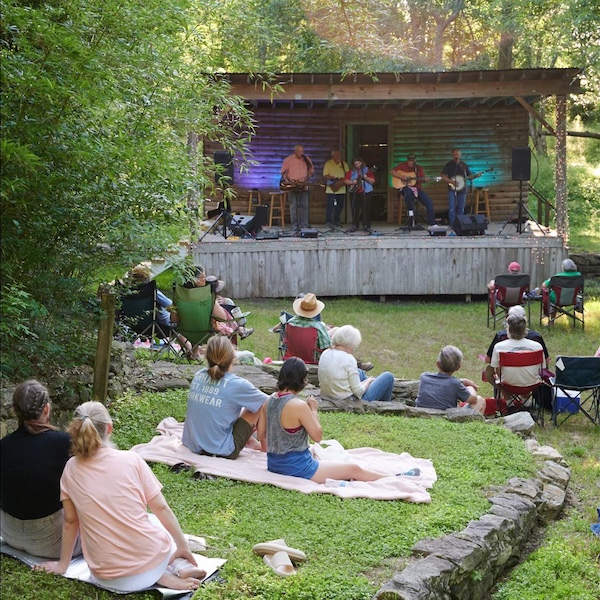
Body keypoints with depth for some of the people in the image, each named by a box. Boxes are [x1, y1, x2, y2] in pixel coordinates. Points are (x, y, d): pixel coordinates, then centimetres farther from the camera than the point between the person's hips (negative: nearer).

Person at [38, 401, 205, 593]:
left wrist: (63, 564, 21)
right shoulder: (131, 459, -7)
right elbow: (161, 509, -1)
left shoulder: (72, 469, -3)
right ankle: (179, 566, 11)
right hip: (151, 558, 0)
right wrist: (183, 546, 13)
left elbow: (71, 521, 6)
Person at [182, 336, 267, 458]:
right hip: (221, 452, -6)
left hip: (193, 447, 6)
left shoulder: (198, 376, 1)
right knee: (259, 407, 10)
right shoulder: (237, 384, -16)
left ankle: (250, 441, 39)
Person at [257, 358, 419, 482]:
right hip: (296, 468, -9)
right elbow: (317, 436, -14)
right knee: (354, 470, 4)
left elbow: (261, 434, 9)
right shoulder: (299, 405, -24)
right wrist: (314, 410, -4)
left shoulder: (269, 401, 0)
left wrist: (269, 450, 27)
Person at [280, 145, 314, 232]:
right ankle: (295, 226, 2)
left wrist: (307, 177, 1)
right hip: (293, 186, -3)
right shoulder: (288, 159, 1)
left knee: (304, 206, 2)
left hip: (304, 185, 3)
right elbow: (283, 172, 2)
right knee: (293, 206, -2)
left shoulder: (306, 159, 11)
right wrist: (287, 180, -13)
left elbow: (311, 170, 18)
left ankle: (304, 225, 7)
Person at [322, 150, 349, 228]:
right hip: (331, 189, -4)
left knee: (340, 206, 7)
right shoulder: (328, 164, -1)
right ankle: (328, 221, 0)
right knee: (330, 205, -5)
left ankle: (337, 221, 17)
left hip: (341, 189, 5)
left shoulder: (344, 164, 13)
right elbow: (325, 175, -8)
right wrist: (333, 178, -23)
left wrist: (344, 180, -8)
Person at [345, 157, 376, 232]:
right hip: (355, 192, 2)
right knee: (355, 209, -1)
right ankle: (355, 226, 5)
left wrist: (366, 178, -18)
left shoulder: (367, 170, 4)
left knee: (366, 209, -4)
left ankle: (366, 226, 1)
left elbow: (373, 181, -1)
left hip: (366, 192, -2)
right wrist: (352, 182, -11)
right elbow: (346, 181, 7)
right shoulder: (351, 172, 10)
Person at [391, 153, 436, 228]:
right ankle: (411, 213, -29)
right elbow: (392, 172, -3)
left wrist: (425, 180, -17)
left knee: (429, 202, -15)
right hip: (405, 188, -3)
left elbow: (422, 179, 7)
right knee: (408, 191, -42)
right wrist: (402, 177, -15)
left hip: (417, 188, 3)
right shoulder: (402, 166, 4)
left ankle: (431, 224, -11)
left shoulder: (419, 168, 12)